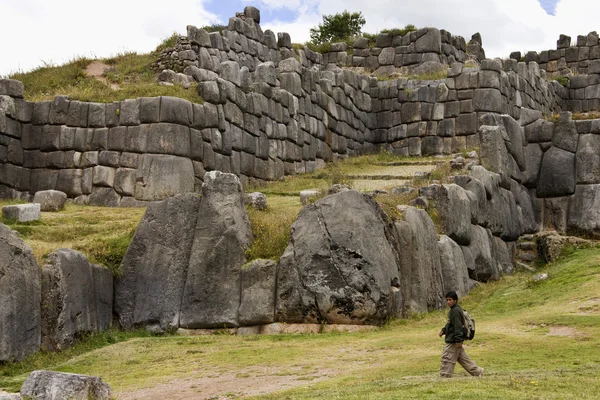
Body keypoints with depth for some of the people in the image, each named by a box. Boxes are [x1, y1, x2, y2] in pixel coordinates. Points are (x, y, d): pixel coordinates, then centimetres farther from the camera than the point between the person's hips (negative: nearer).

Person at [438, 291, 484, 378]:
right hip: (452, 339, 11)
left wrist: (458, 340, -24)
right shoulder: (453, 310, 14)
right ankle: (477, 371, 24)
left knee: (447, 358, -7)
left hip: (453, 341, -11)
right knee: (462, 358, 17)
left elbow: (458, 326, -23)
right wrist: (444, 330, 11)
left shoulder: (456, 311, -19)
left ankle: (444, 376, -3)